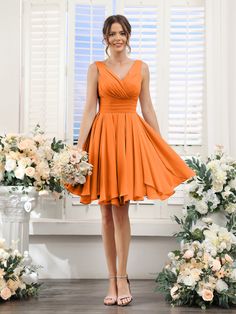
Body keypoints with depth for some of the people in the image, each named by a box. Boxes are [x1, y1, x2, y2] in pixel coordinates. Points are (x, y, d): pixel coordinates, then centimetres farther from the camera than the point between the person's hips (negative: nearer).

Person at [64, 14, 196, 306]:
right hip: (102, 137, 0)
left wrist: (162, 147, 7)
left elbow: (148, 108, 10)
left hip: (131, 137, 0)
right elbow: (89, 109, 1)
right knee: (107, 213, 3)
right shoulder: (96, 68, 6)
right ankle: (113, 280, 11)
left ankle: (121, 279, 4)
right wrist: (79, 147, -8)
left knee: (121, 209, -5)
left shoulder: (141, 67, 10)